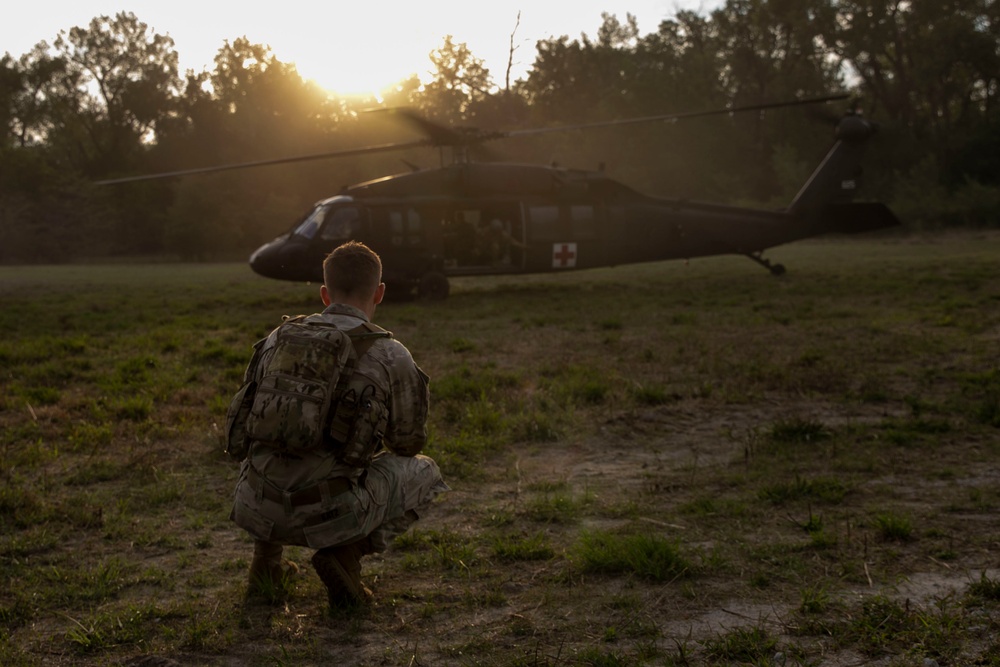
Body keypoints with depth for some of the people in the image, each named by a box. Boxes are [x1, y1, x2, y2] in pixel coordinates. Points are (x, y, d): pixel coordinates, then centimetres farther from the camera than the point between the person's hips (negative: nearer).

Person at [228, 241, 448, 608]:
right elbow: (408, 443, 12)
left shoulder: (278, 338, 9)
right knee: (423, 472, 21)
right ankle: (346, 554, 2)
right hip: (328, 515, -5)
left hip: (255, 508, 5)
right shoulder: (392, 357, -3)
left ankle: (266, 553, 21)